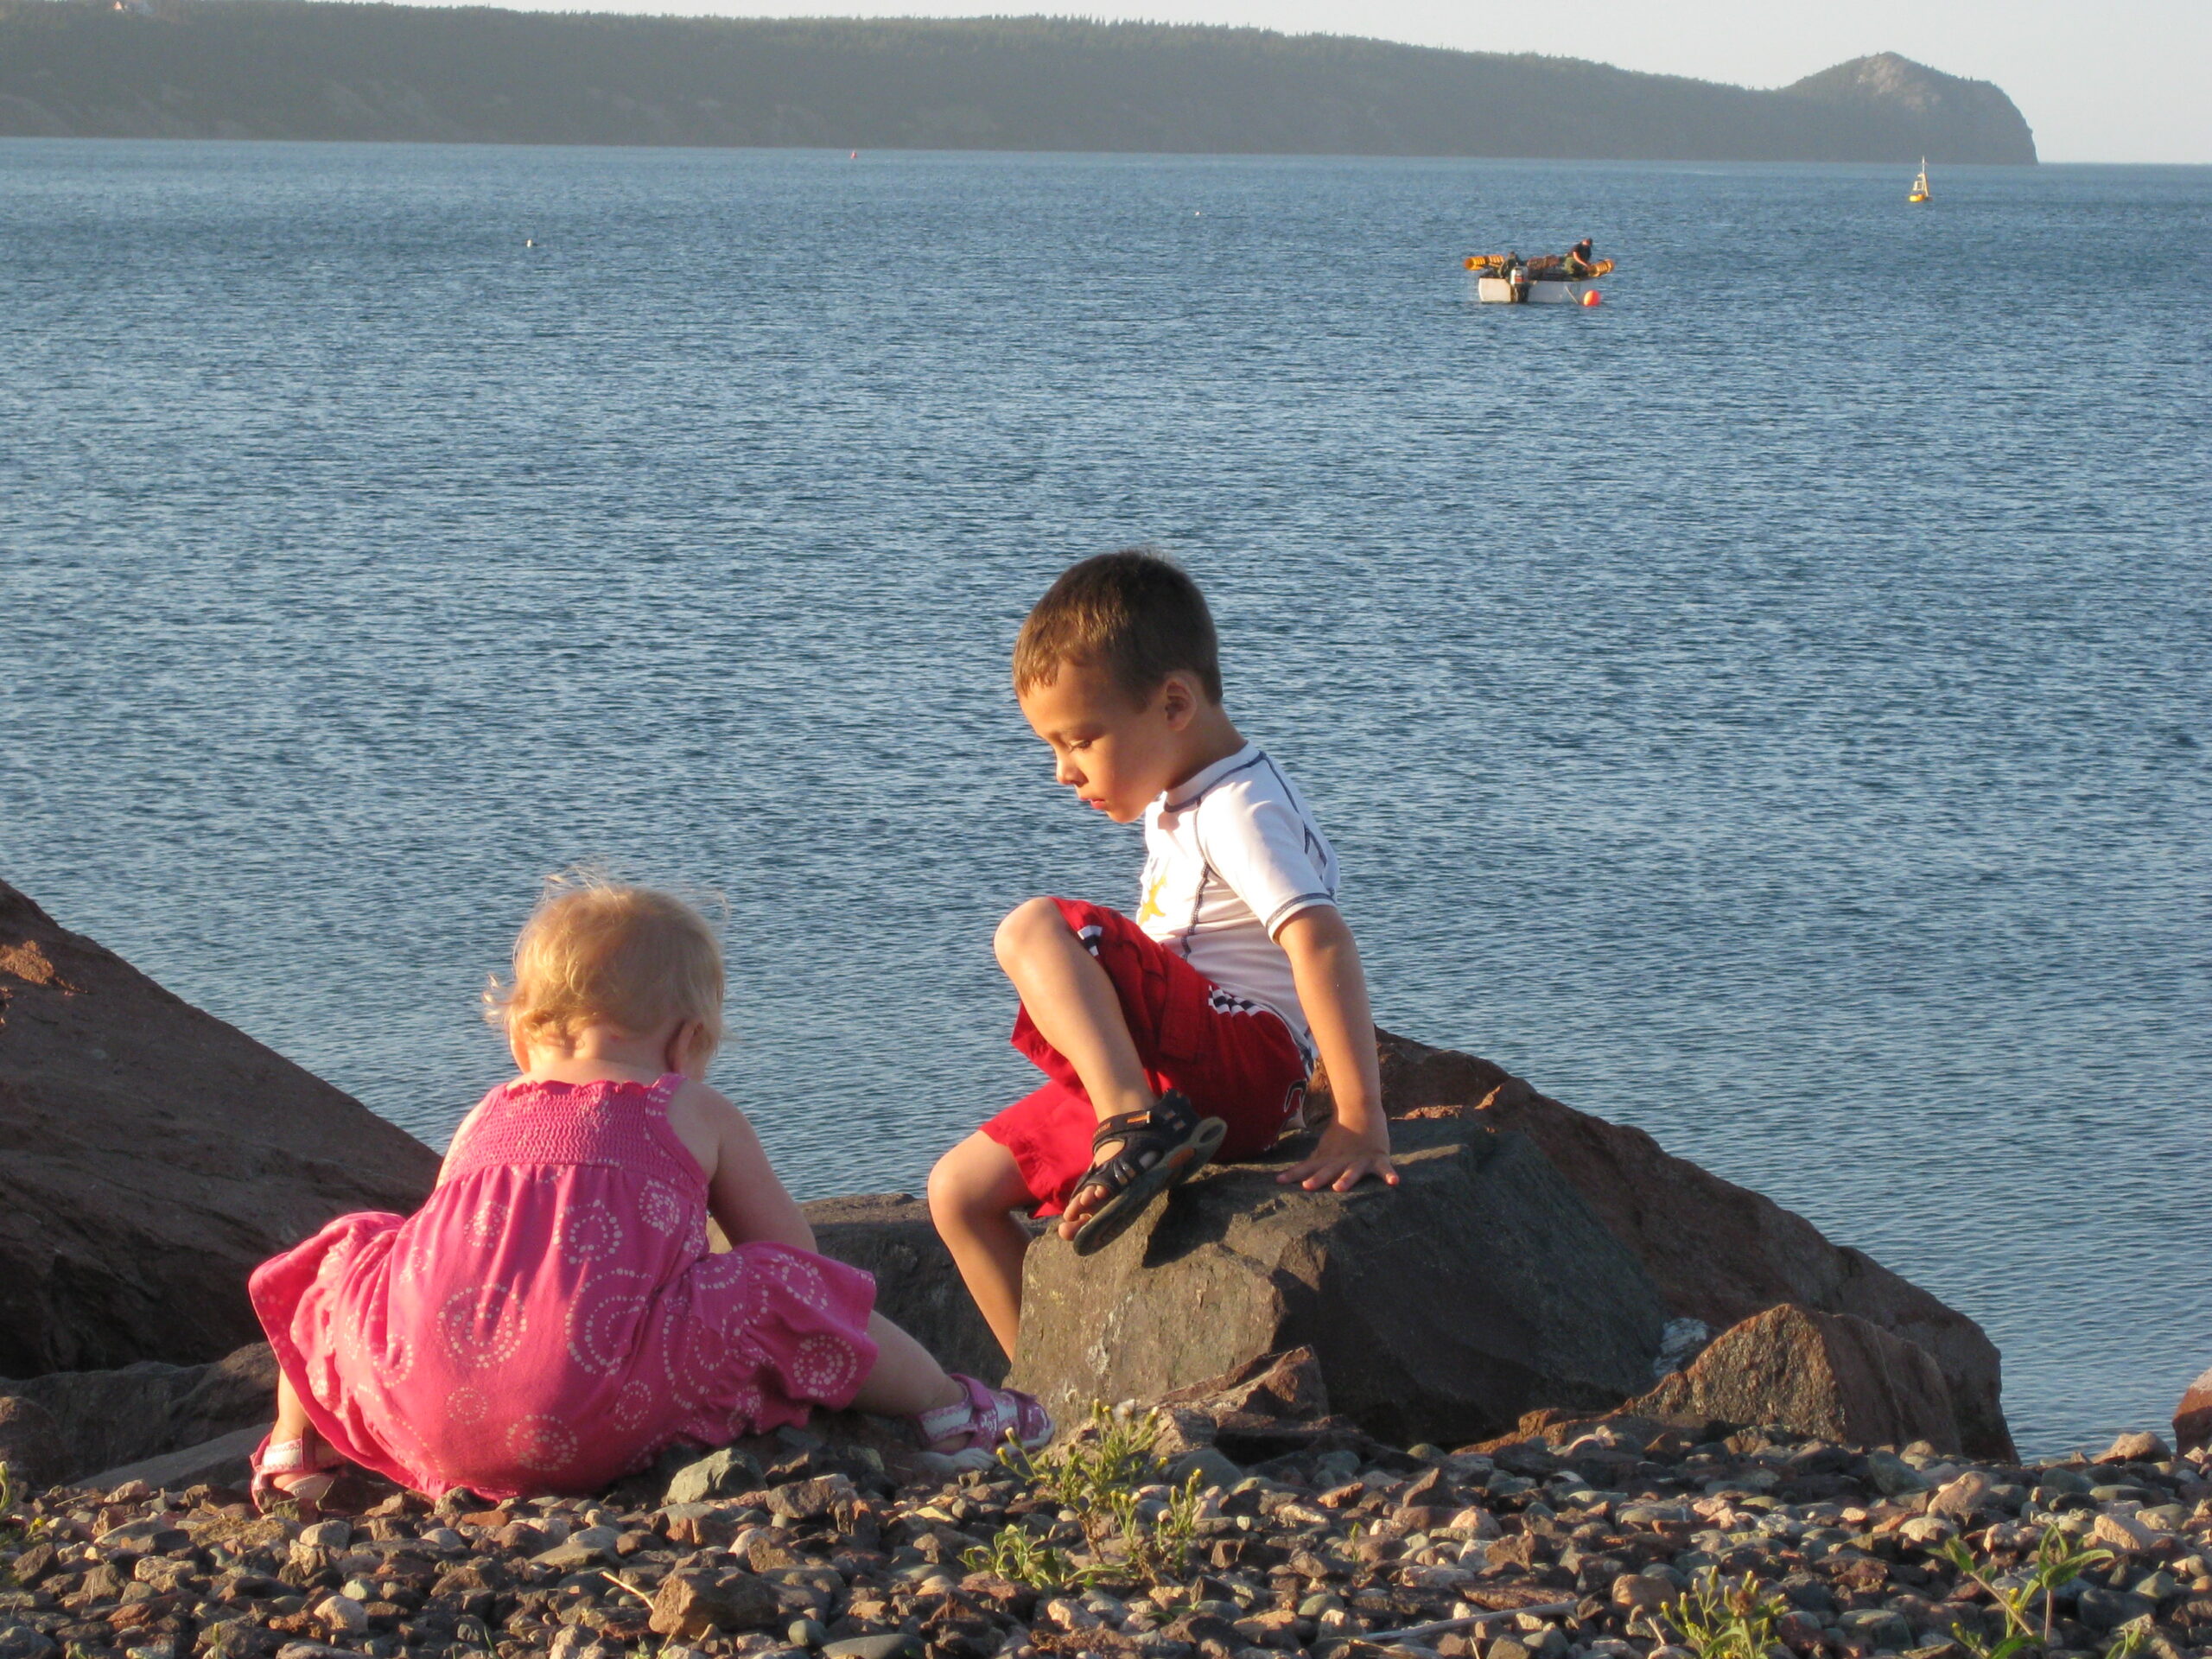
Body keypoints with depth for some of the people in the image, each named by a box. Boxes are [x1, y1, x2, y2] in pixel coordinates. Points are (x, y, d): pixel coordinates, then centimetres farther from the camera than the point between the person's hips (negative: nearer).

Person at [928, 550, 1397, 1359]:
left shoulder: (1239, 813, -14)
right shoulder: (1176, 804, 18)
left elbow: (1320, 939, -28)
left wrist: (1360, 1118, -37)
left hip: (1237, 1063, -10)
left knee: (1035, 929, -26)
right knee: (960, 1190, 9)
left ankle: (1135, 1126, -42)